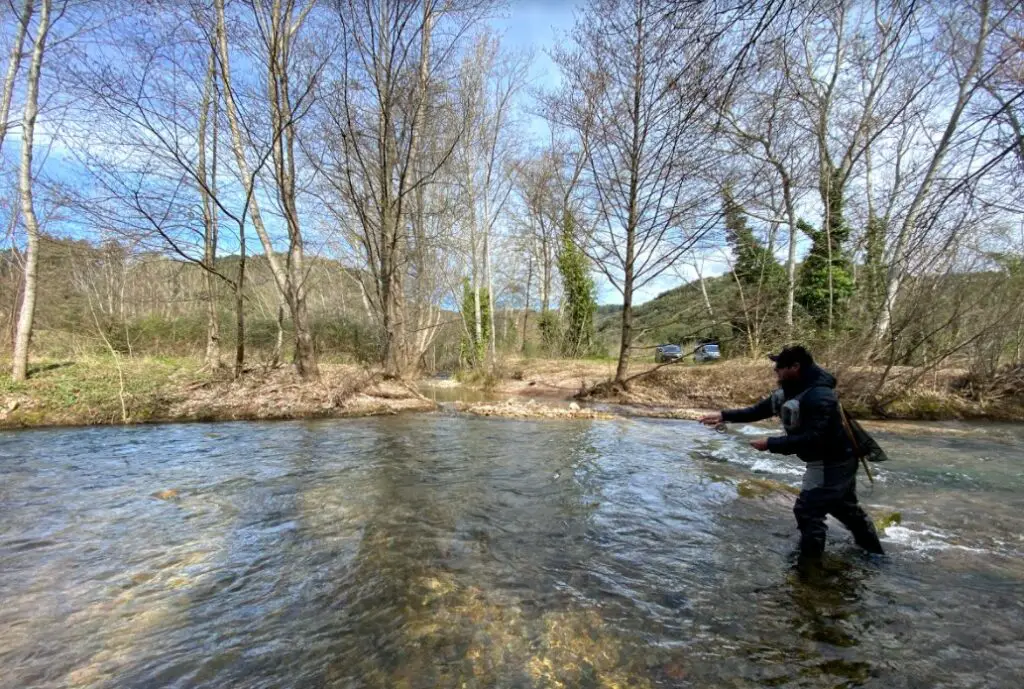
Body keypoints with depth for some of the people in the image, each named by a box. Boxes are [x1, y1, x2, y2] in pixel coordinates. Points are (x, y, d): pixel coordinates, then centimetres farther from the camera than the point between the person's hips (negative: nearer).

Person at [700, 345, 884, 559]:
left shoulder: (819, 397, -31)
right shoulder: (792, 390, -1)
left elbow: (811, 439, -35)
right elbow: (760, 409, 2)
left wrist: (770, 444, -31)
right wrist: (724, 415, -7)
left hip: (832, 464, -10)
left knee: (807, 511, -4)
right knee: (845, 507, 26)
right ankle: (874, 552, 46)